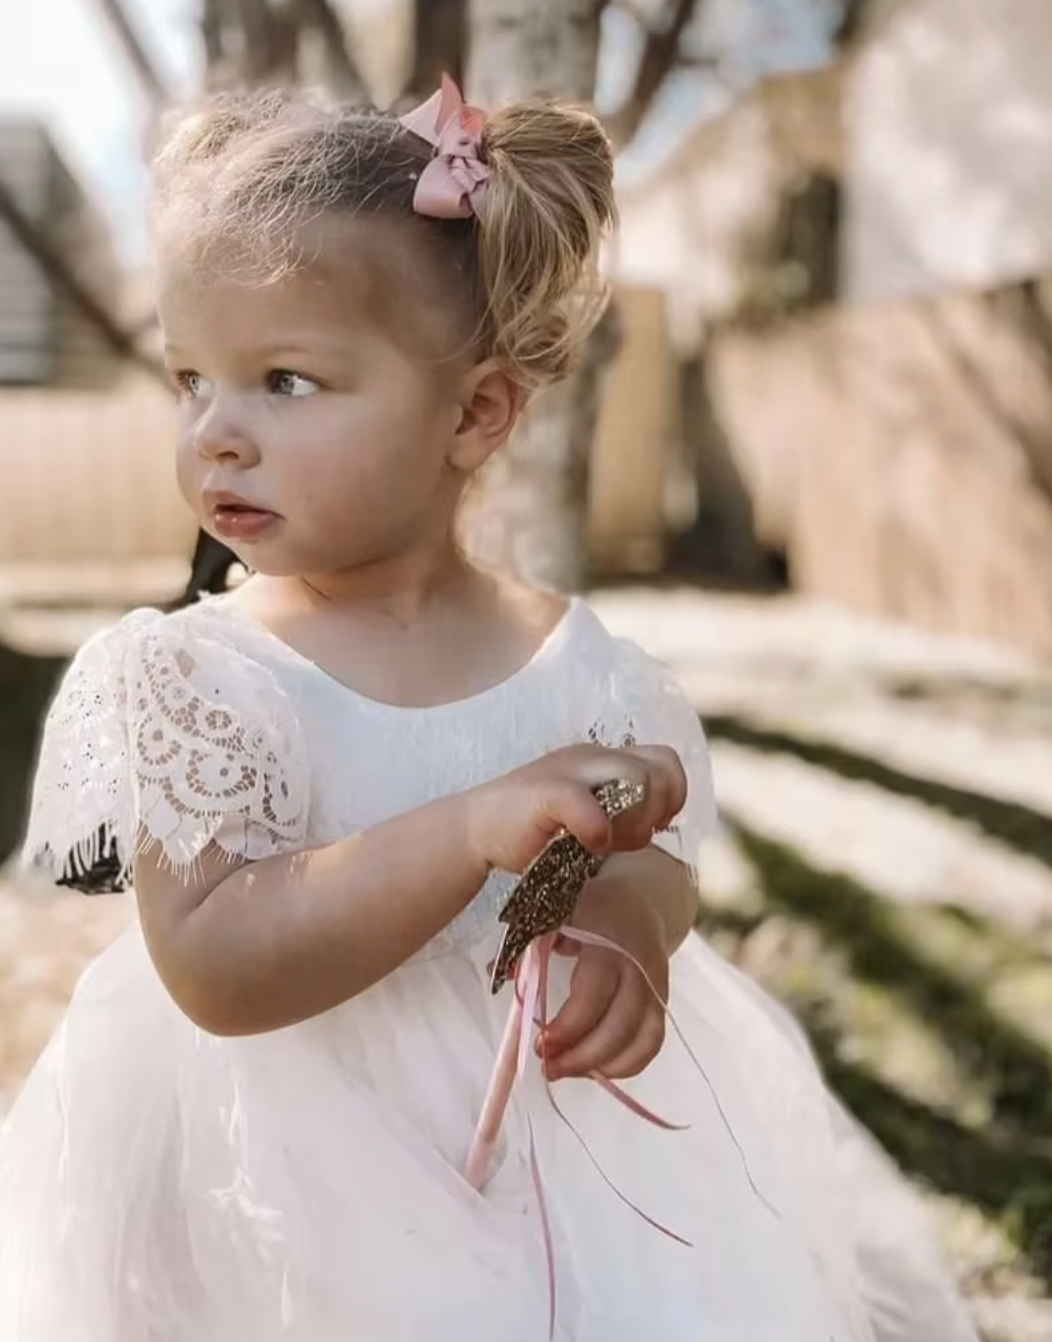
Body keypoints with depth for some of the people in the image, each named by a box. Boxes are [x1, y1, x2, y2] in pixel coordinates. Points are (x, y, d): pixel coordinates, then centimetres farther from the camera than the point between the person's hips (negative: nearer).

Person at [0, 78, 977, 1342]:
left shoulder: (576, 662, -8)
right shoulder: (183, 674, -16)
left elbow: (657, 851, 0)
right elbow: (211, 968, -25)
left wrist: (632, 913, -25)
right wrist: (474, 830, -34)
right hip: (302, 1194, -2)